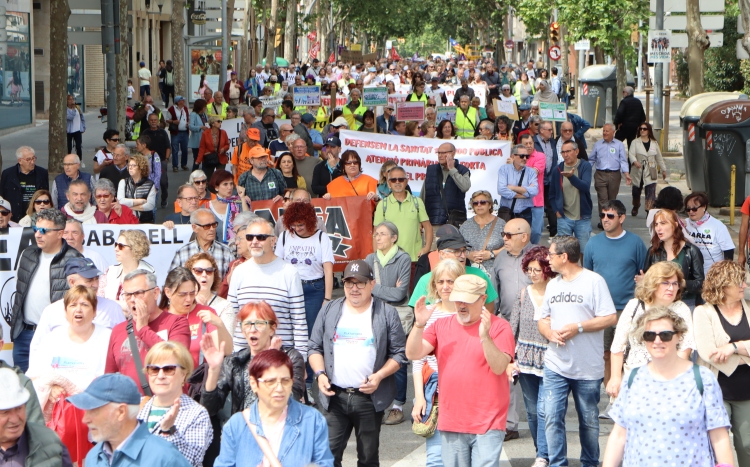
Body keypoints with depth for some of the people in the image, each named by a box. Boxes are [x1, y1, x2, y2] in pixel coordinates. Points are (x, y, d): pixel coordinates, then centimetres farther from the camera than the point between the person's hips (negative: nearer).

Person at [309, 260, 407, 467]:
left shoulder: (387, 314, 1)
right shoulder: (329, 311, 8)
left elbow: (399, 353, 1)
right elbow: (315, 347, 12)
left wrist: (379, 376, -13)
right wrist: (320, 373, -5)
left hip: (370, 397, -1)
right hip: (335, 396, 1)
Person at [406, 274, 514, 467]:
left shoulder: (499, 327, -2)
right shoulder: (441, 326, 10)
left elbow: (499, 367, -14)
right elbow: (413, 354, 1)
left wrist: (485, 336, -27)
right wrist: (419, 325, -14)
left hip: (487, 423, -4)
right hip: (451, 422, 4)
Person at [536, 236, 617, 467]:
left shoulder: (593, 281, -7)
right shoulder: (552, 285, 13)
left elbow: (610, 318, -12)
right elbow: (542, 319, 16)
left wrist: (578, 327, -19)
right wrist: (549, 333, -7)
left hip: (588, 368, -4)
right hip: (556, 366, 4)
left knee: (589, 420, 9)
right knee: (552, 418, -5)